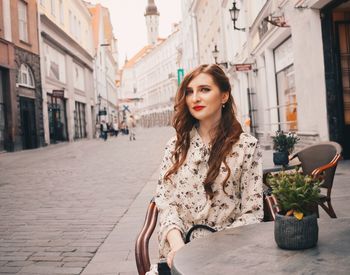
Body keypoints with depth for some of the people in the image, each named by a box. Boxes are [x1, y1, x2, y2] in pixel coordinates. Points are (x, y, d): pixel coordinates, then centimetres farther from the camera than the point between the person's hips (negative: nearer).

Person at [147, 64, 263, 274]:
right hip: (178, 250, 2)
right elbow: (165, 201, 5)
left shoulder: (246, 146, -1)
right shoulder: (175, 146, 9)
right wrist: (177, 244, -12)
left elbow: (252, 213, -2)